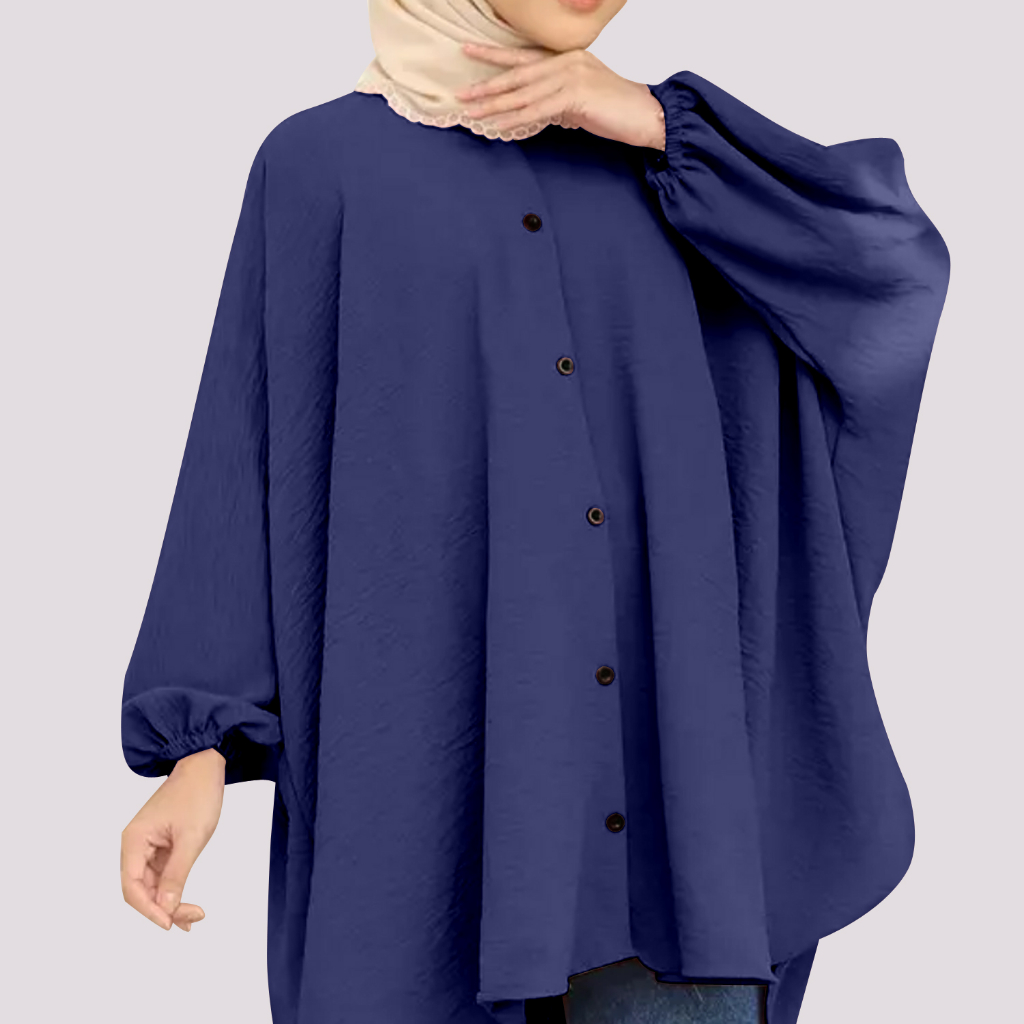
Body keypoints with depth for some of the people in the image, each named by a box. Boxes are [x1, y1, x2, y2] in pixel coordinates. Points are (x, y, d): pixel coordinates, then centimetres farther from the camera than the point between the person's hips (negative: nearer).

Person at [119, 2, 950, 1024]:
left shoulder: (648, 170, 16)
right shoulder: (319, 166, 6)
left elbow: (898, 263, 7)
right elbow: (245, 466, 0)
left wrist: (660, 121, -1)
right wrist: (198, 752, -7)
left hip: (653, 779, 4)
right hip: (431, 759, -3)